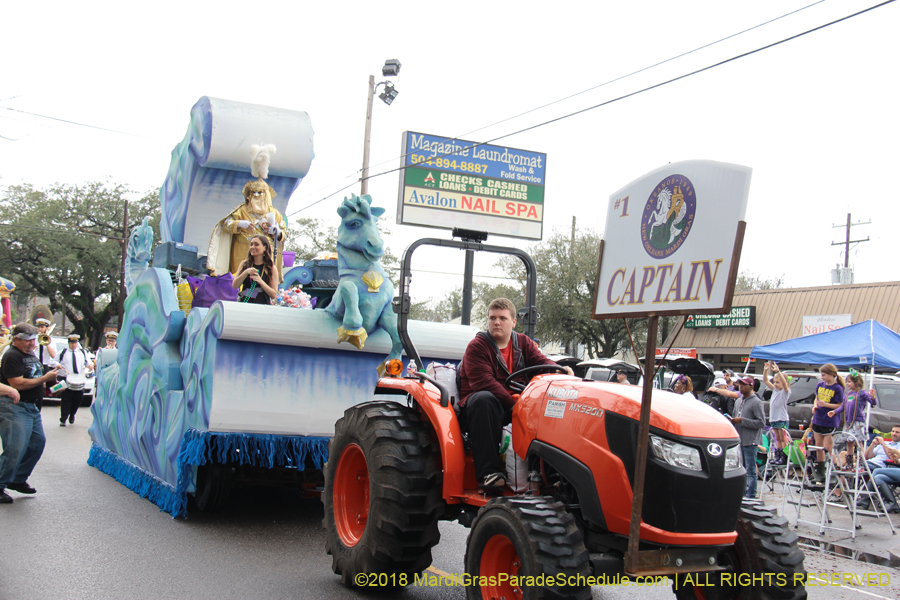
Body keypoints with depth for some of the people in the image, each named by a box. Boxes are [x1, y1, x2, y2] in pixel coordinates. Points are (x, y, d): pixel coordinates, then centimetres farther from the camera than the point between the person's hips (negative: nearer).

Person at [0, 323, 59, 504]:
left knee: (37, 444, 12)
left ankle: (18, 480, 24)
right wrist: (45, 378, -17)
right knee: (15, 449, -13)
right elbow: (17, 383, -21)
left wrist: (50, 375, 10)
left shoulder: (32, 356, 17)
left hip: (32, 406, 10)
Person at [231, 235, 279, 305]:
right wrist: (246, 272, -8)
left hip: (262, 304, -2)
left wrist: (260, 281, -13)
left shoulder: (271, 268, 6)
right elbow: (234, 286, 6)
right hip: (244, 302, 2)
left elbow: (273, 294, 1)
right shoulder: (244, 264, 13)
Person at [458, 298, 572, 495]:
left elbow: (541, 362, -1)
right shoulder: (477, 346, -6)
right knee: (485, 399, -39)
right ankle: (488, 473, -42)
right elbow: (484, 382, -19)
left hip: (516, 402, 5)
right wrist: (513, 403, -30)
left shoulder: (522, 343, 13)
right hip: (477, 404, -4)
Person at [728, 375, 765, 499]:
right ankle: (742, 494, 21)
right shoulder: (738, 401, 16)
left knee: (750, 470, -4)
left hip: (750, 442, -8)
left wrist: (742, 421, -17)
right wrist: (732, 420, 5)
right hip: (738, 441, 8)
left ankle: (751, 496, 1)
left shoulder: (756, 402, -8)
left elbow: (761, 423, -15)